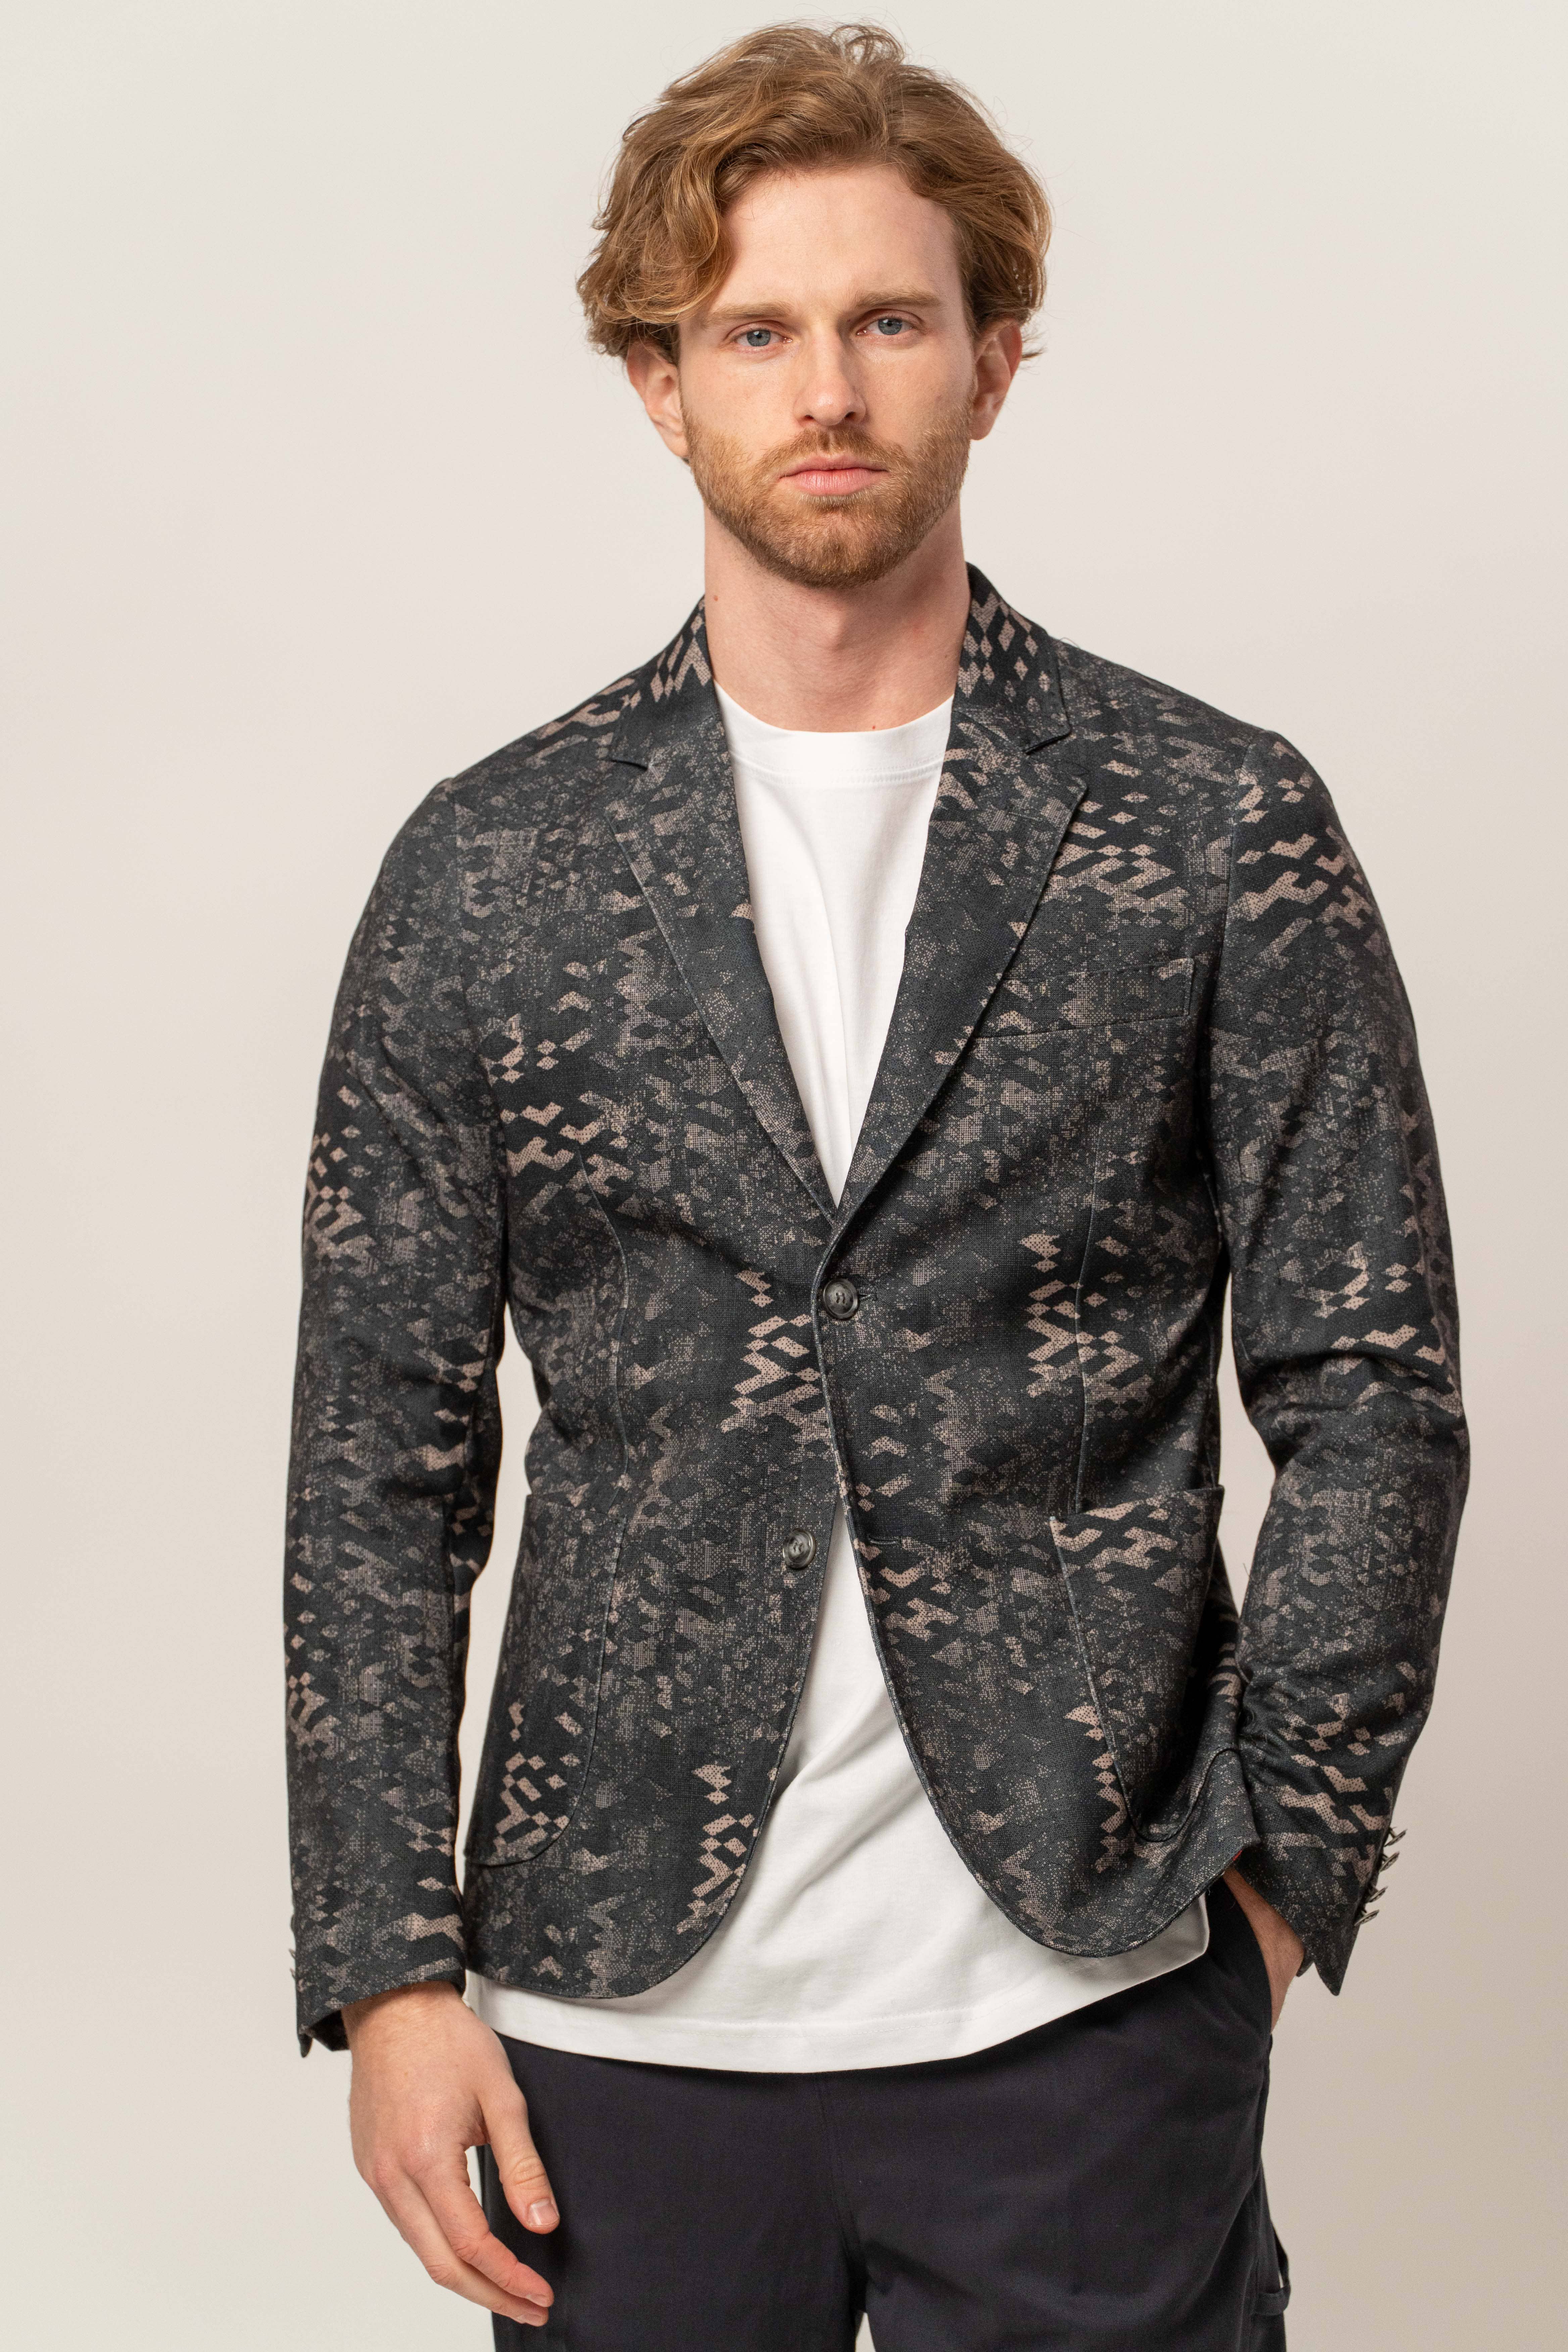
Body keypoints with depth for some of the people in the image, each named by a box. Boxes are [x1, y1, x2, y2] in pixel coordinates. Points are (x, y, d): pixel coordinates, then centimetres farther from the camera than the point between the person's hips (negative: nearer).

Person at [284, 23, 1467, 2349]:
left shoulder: (1222, 831, 0)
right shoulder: (491, 868, 3)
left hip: (1087, 2007, -1)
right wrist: (388, 1965, -1)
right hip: (625, 2006, 1)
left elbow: (1373, 1391, 2)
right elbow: (384, 1457, 4)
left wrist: (1283, 1868, -3)